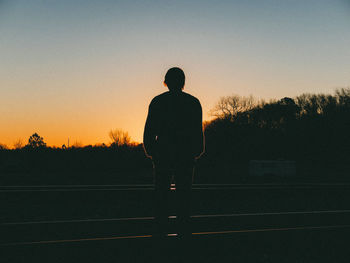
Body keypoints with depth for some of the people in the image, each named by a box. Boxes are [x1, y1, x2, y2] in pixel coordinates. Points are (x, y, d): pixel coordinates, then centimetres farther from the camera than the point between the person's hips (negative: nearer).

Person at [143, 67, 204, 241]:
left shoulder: (157, 101, 1)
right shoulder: (193, 102, 3)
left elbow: (149, 130, 0)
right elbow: (198, 131, 2)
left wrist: (150, 152, 9)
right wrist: (196, 152, 12)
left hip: (163, 155, 0)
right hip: (185, 155, 1)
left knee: (161, 196, 7)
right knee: (184, 196, 6)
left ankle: (160, 234, 6)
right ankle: (184, 234, 7)